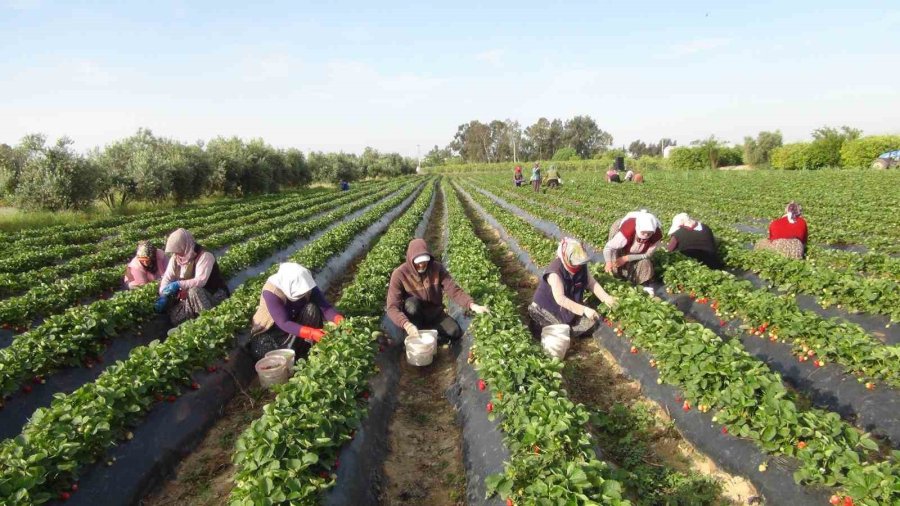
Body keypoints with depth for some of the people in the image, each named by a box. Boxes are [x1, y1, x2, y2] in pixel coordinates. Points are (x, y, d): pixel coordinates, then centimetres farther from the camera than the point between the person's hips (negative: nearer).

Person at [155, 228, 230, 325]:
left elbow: (200, 281, -31)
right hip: (189, 296, 6)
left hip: (215, 295, -6)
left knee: (194, 292, -37)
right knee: (174, 317, -18)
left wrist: (178, 284, -38)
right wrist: (163, 296, -19)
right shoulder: (176, 257, -1)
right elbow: (167, 277, -4)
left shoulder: (204, 256, -22)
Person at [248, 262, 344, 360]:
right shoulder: (271, 293, -32)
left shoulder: (305, 283, -20)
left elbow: (324, 306, -24)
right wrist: (310, 333, -48)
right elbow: (284, 323, -36)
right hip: (269, 331, -3)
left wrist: (339, 319, -44)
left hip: (294, 322, 4)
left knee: (312, 308, -26)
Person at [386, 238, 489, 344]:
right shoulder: (399, 274, -24)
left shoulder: (437, 268, -16)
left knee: (455, 333, -19)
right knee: (412, 303, -35)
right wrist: (406, 324, -49)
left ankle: (426, 328, 5)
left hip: (434, 313, 3)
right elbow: (392, 307, -30)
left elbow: (454, 290, -20)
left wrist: (472, 305, -39)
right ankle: (414, 339, -14)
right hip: (414, 315, -3)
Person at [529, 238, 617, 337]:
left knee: (591, 323, -6)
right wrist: (584, 309, -42)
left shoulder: (581, 266, -10)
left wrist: (606, 298, -16)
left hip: (571, 305, 7)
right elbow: (560, 299, -38)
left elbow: (592, 283, -1)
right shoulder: (555, 272, -32)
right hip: (549, 308, -7)